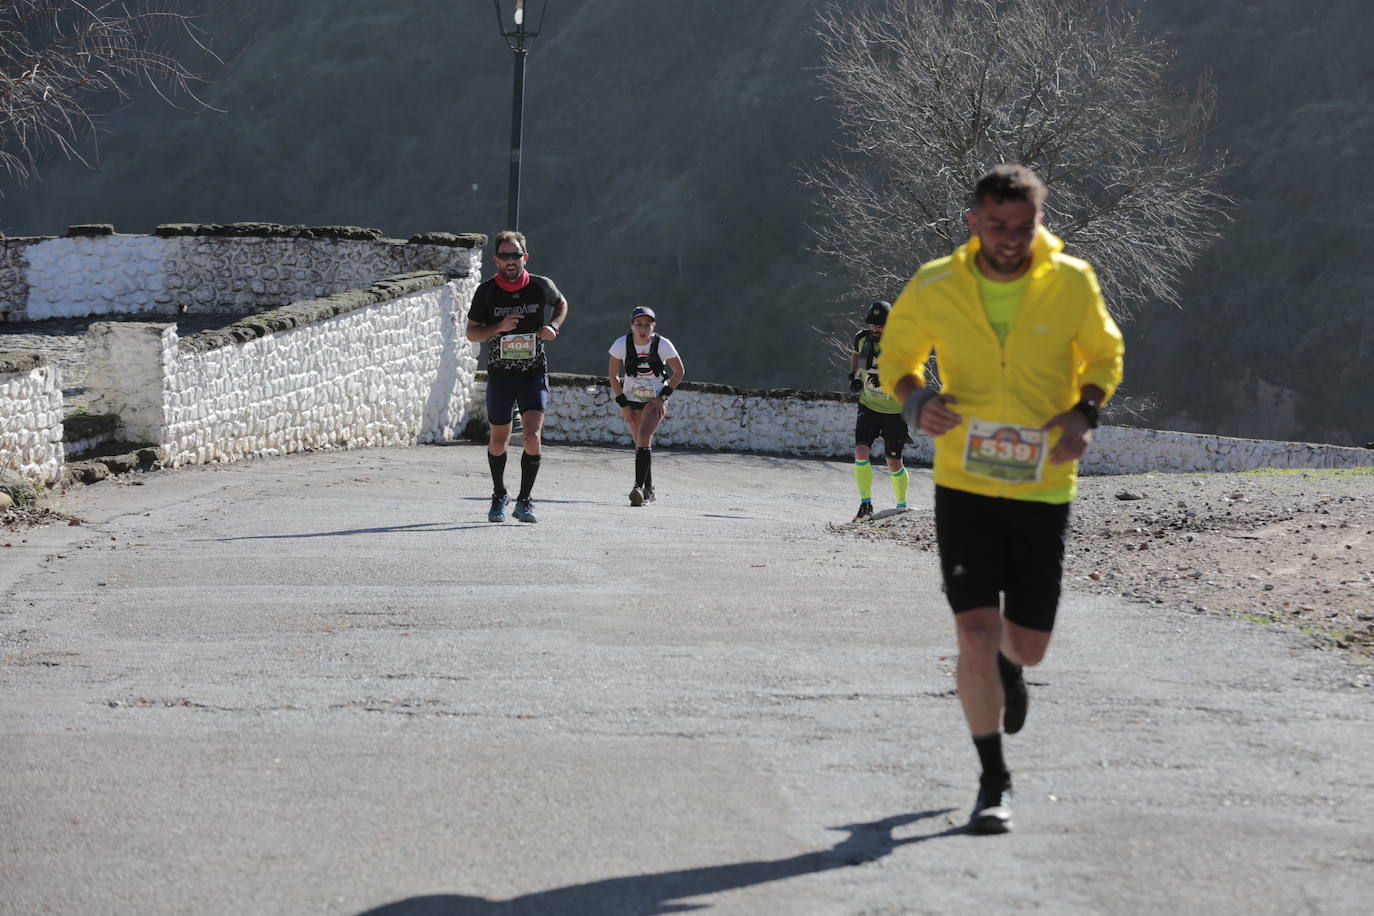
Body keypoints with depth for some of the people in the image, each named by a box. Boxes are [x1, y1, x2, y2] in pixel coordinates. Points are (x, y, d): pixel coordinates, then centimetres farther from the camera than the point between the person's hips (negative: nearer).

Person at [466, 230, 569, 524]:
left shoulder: (541, 286, -4)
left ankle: (524, 500, -5)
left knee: (533, 436, -18)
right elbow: (472, 332, 0)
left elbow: (561, 304, 18)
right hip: (499, 375, 1)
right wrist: (499, 327, -18)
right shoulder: (486, 291, -6)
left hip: (534, 373, -1)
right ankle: (499, 496, 34)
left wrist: (553, 326, -2)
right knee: (499, 441, 10)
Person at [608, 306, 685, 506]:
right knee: (641, 445, 8)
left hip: (655, 401, -3)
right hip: (632, 401, 3)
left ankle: (639, 487, -28)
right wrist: (623, 404, -3)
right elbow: (613, 375, 0)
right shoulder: (621, 344, -13)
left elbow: (679, 372, -2)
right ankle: (648, 490, 24)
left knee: (644, 438, -22)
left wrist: (663, 396, -9)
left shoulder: (663, 345, -16)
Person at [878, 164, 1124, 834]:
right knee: (976, 635, -10)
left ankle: (1007, 666, 48)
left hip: (1044, 489, 1)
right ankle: (993, 782, 6)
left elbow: (1105, 355, 8)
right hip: (964, 486, -1)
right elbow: (895, 356, 8)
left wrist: (1084, 412, -12)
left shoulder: (1071, 283, -8)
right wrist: (914, 400, -15)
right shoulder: (932, 290, -9)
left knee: (1028, 644, 8)